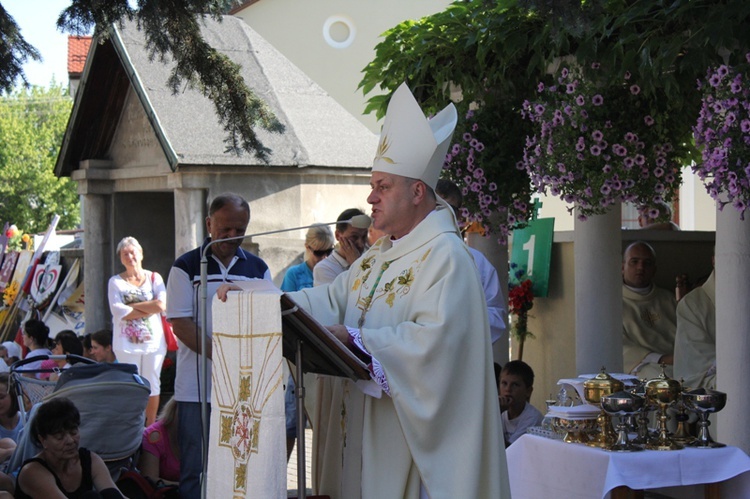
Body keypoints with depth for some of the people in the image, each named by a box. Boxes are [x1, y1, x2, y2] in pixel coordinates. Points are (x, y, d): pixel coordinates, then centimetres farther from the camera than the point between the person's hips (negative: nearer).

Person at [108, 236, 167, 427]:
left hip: (153, 340, 1)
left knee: (153, 386, 4)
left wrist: (132, 306, -9)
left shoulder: (154, 278, 7)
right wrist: (148, 309, -10)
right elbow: (118, 311, -10)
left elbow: (162, 305, -9)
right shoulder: (116, 281, 4)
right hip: (127, 343, -1)